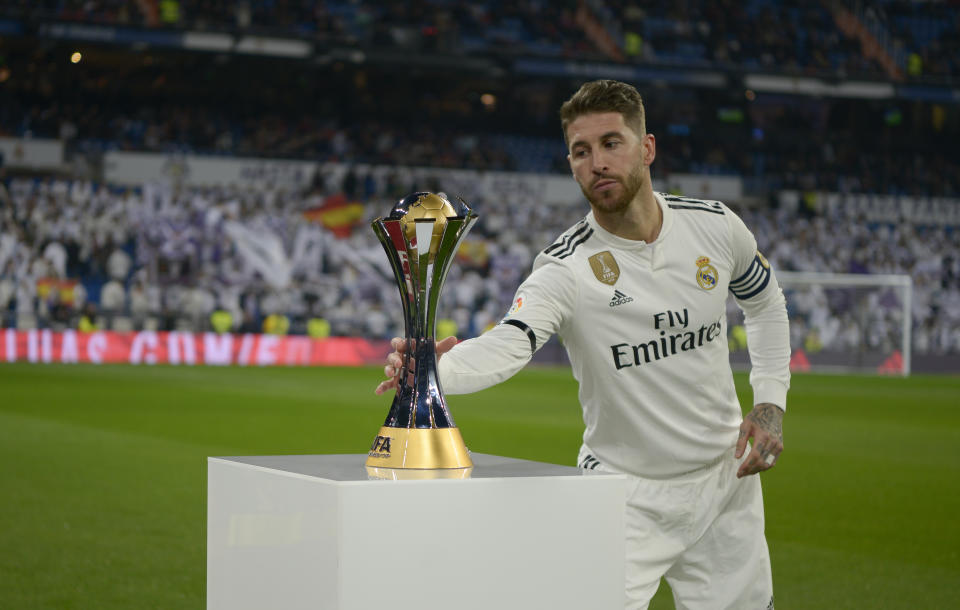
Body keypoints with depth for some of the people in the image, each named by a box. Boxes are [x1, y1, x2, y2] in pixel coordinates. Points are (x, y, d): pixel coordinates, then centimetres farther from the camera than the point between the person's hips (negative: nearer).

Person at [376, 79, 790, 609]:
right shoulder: (566, 267, -18)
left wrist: (770, 405, 4)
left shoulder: (715, 226, -5)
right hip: (627, 496, -3)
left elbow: (765, 304, 14)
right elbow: (508, 345, -36)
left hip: (725, 479, 4)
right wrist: (432, 369, -56)